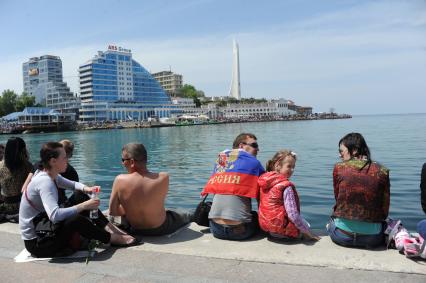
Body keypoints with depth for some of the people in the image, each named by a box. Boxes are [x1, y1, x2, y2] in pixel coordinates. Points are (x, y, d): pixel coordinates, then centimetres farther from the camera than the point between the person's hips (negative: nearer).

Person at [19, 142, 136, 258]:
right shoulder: (44, 181, -26)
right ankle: (114, 238, -15)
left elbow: (73, 184, 17)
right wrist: (83, 206, -31)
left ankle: (109, 228, -6)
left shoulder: (52, 176, 1)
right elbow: (54, 215, -40)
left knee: (80, 197, 4)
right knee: (75, 220, -34)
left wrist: (86, 188, -5)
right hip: (36, 243, -10)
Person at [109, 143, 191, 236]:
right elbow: (156, 203, -6)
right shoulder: (163, 178, -24)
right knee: (187, 217, 29)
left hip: (134, 231, 2)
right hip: (161, 229, -1)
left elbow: (112, 212, -13)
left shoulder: (120, 180, -24)